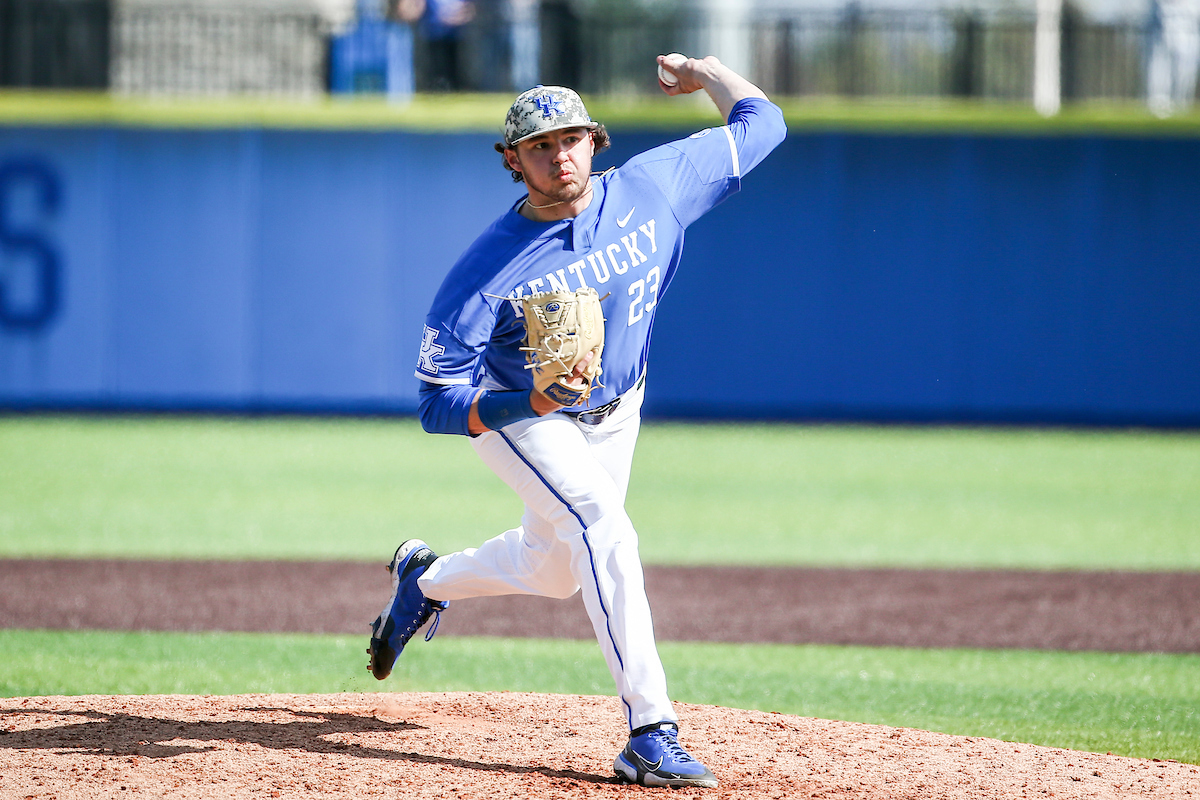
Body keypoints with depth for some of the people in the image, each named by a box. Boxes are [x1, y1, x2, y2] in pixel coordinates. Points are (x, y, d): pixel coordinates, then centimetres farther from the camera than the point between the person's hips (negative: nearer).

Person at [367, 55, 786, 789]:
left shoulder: (651, 189, -20)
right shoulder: (488, 269, -29)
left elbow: (761, 123, -9)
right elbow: (439, 405, -28)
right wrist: (533, 403, -44)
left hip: (614, 415, 6)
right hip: (517, 414, -5)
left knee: (553, 570, 20)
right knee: (606, 532, -28)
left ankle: (428, 581, 51)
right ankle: (651, 733, -29)